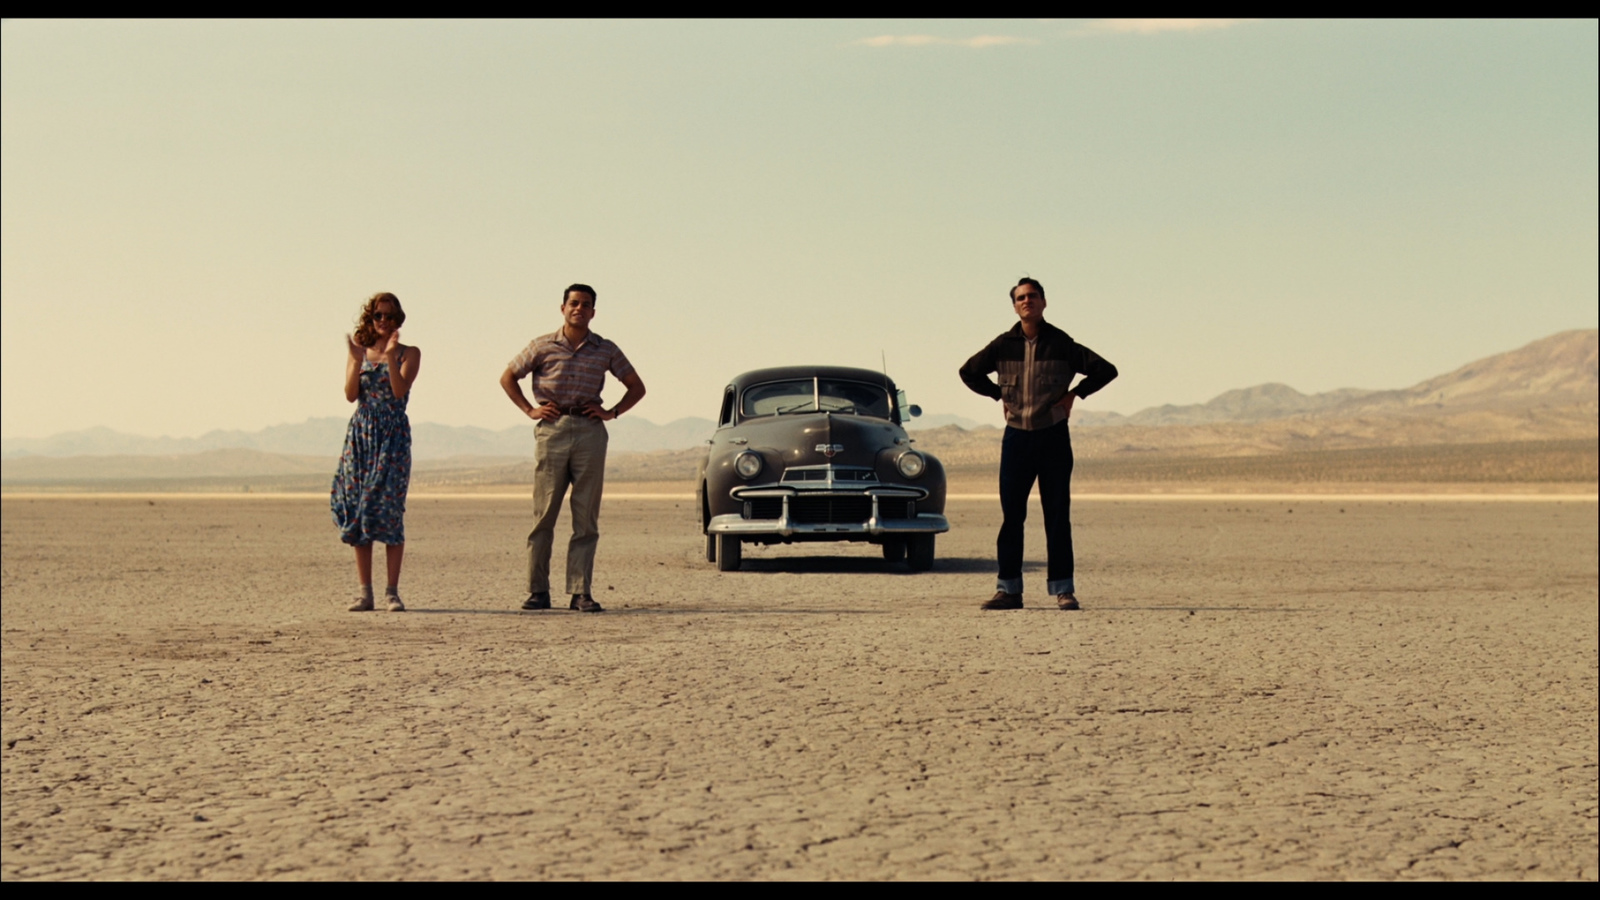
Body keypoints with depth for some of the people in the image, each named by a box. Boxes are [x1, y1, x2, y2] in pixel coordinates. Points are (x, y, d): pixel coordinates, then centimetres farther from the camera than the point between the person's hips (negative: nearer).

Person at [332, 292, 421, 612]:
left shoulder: (409, 354, 5)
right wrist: (358, 360, -12)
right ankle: (365, 592, 3)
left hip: (393, 435, -3)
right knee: (357, 509, -2)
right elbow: (350, 394, -1)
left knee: (388, 507, -9)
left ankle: (392, 591, -5)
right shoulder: (359, 352, 13)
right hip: (361, 435, 3)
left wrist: (390, 356, -20)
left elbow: (400, 390, -11)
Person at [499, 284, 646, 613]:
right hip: (551, 430, -1)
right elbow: (507, 378, 15)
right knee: (543, 515, -2)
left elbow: (636, 387, 18)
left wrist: (612, 413, 4)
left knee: (586, 518, -1)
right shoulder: (543, 346, 6)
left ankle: (580, 592, 0)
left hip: (590, 432, 1)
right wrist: (529, 410, 4)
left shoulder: (606, 350, 10)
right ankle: (538, 591, 2)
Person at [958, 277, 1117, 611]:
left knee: (1057, 516, 0)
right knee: (1011, 516, 1)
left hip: (1053, 436, -2)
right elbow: (969, 372, 18)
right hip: (1016, 437, 2)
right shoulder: (1003, 345, 4)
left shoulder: (1061, 344, -2)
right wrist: (999, 395, 7)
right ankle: (1008, 589, 5)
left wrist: (1074, 394, -3)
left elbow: (1106, 370, 2)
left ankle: (1063, 589, 3)